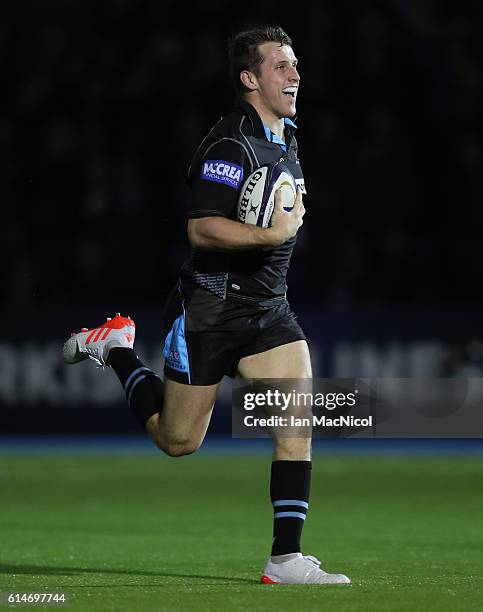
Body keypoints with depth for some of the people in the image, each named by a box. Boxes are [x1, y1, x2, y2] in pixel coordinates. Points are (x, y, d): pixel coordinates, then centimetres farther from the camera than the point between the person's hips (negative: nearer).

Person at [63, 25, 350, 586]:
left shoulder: (285, 136, 11)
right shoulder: (230, 143, -18)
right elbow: (201, 228, -25)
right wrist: (273, 233, -30)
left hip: (268, 308, 7)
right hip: (209, 310, -7)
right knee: (178, 441, 6)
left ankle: (285, 558, -9)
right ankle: (115, 349, 31)